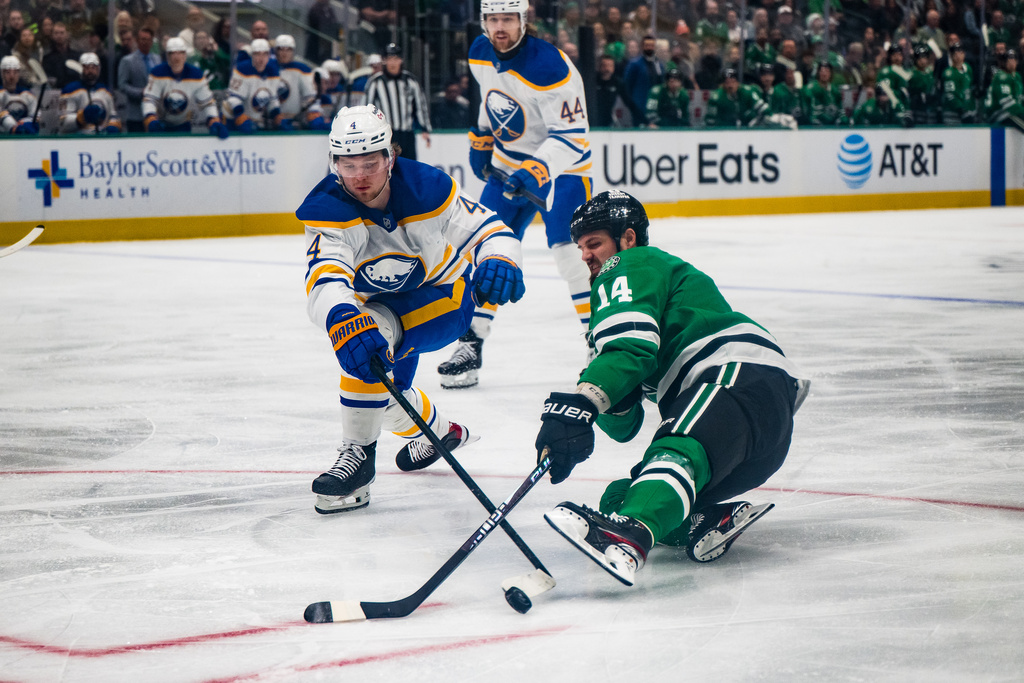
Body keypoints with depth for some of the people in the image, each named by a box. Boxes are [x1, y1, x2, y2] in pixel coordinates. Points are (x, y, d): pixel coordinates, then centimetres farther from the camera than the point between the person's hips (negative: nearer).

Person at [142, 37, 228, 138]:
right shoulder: (158, 73, -16)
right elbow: (148, 99, -22)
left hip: (183, 126, 2)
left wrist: (214, 123, -26)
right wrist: (151, 121, -40)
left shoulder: (196, 75, -10)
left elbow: (207, 102, -9)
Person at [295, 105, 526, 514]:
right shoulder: (329, 210, -27)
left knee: (377, 332, -28)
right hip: (381, 304, 4)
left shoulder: (427, 189, -26)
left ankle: (359, 454, -25)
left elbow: (487, 228, -19)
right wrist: (342, 320, -67)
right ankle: (436, 431, 31)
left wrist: (499, 262, -45)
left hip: (444, 296, -4)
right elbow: (324, 279, -44)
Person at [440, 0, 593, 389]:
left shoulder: (550, 68, -27)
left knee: (570, 250, -20)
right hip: (507, 166, 6)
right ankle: (471, 345, 8)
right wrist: (481, 139, 19)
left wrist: (538, 171, -36)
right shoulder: (480, 55, -4)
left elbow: (571, 134, -25)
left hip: (560, 165, -6)